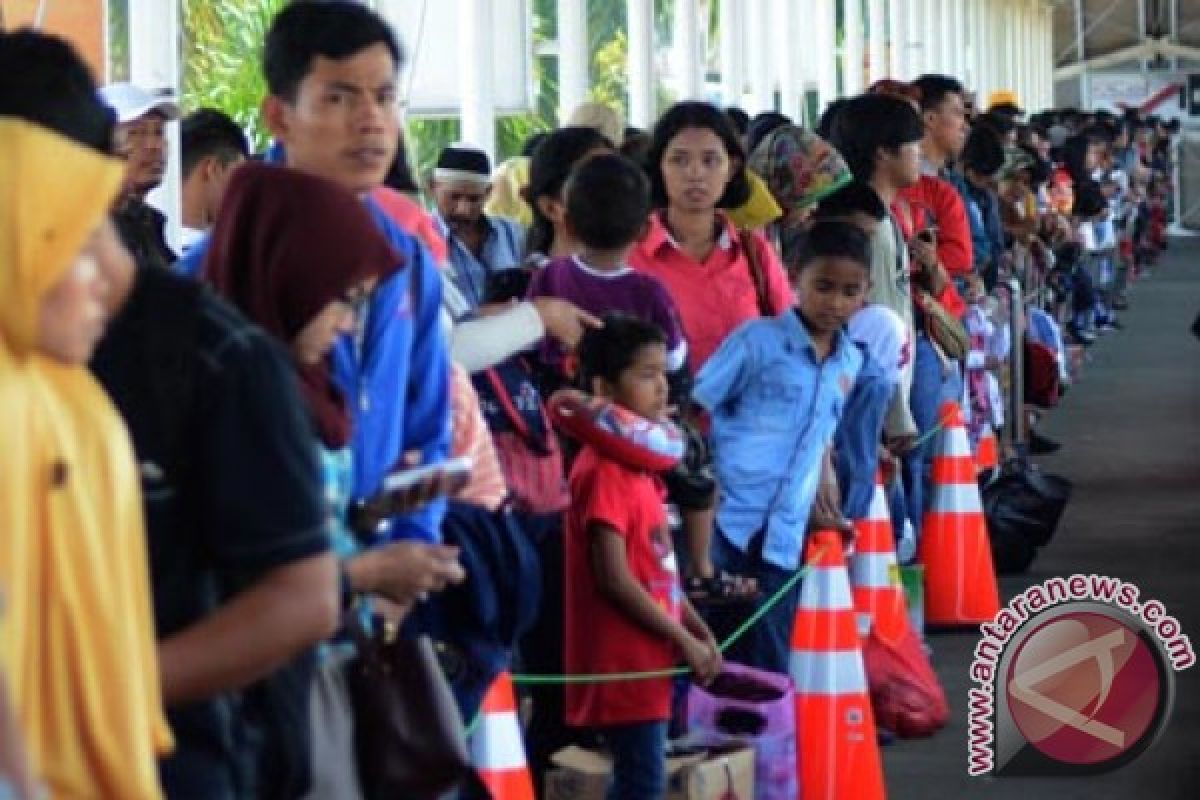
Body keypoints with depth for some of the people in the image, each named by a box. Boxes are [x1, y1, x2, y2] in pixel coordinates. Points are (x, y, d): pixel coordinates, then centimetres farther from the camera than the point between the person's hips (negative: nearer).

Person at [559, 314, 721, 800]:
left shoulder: (638, 464, 14)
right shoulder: (604, 470, -16)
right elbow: (615, 580, -21)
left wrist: (699, 631, 6)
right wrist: (684, 641, -15)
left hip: (644, 661, 10)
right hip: (623, 664, -10)